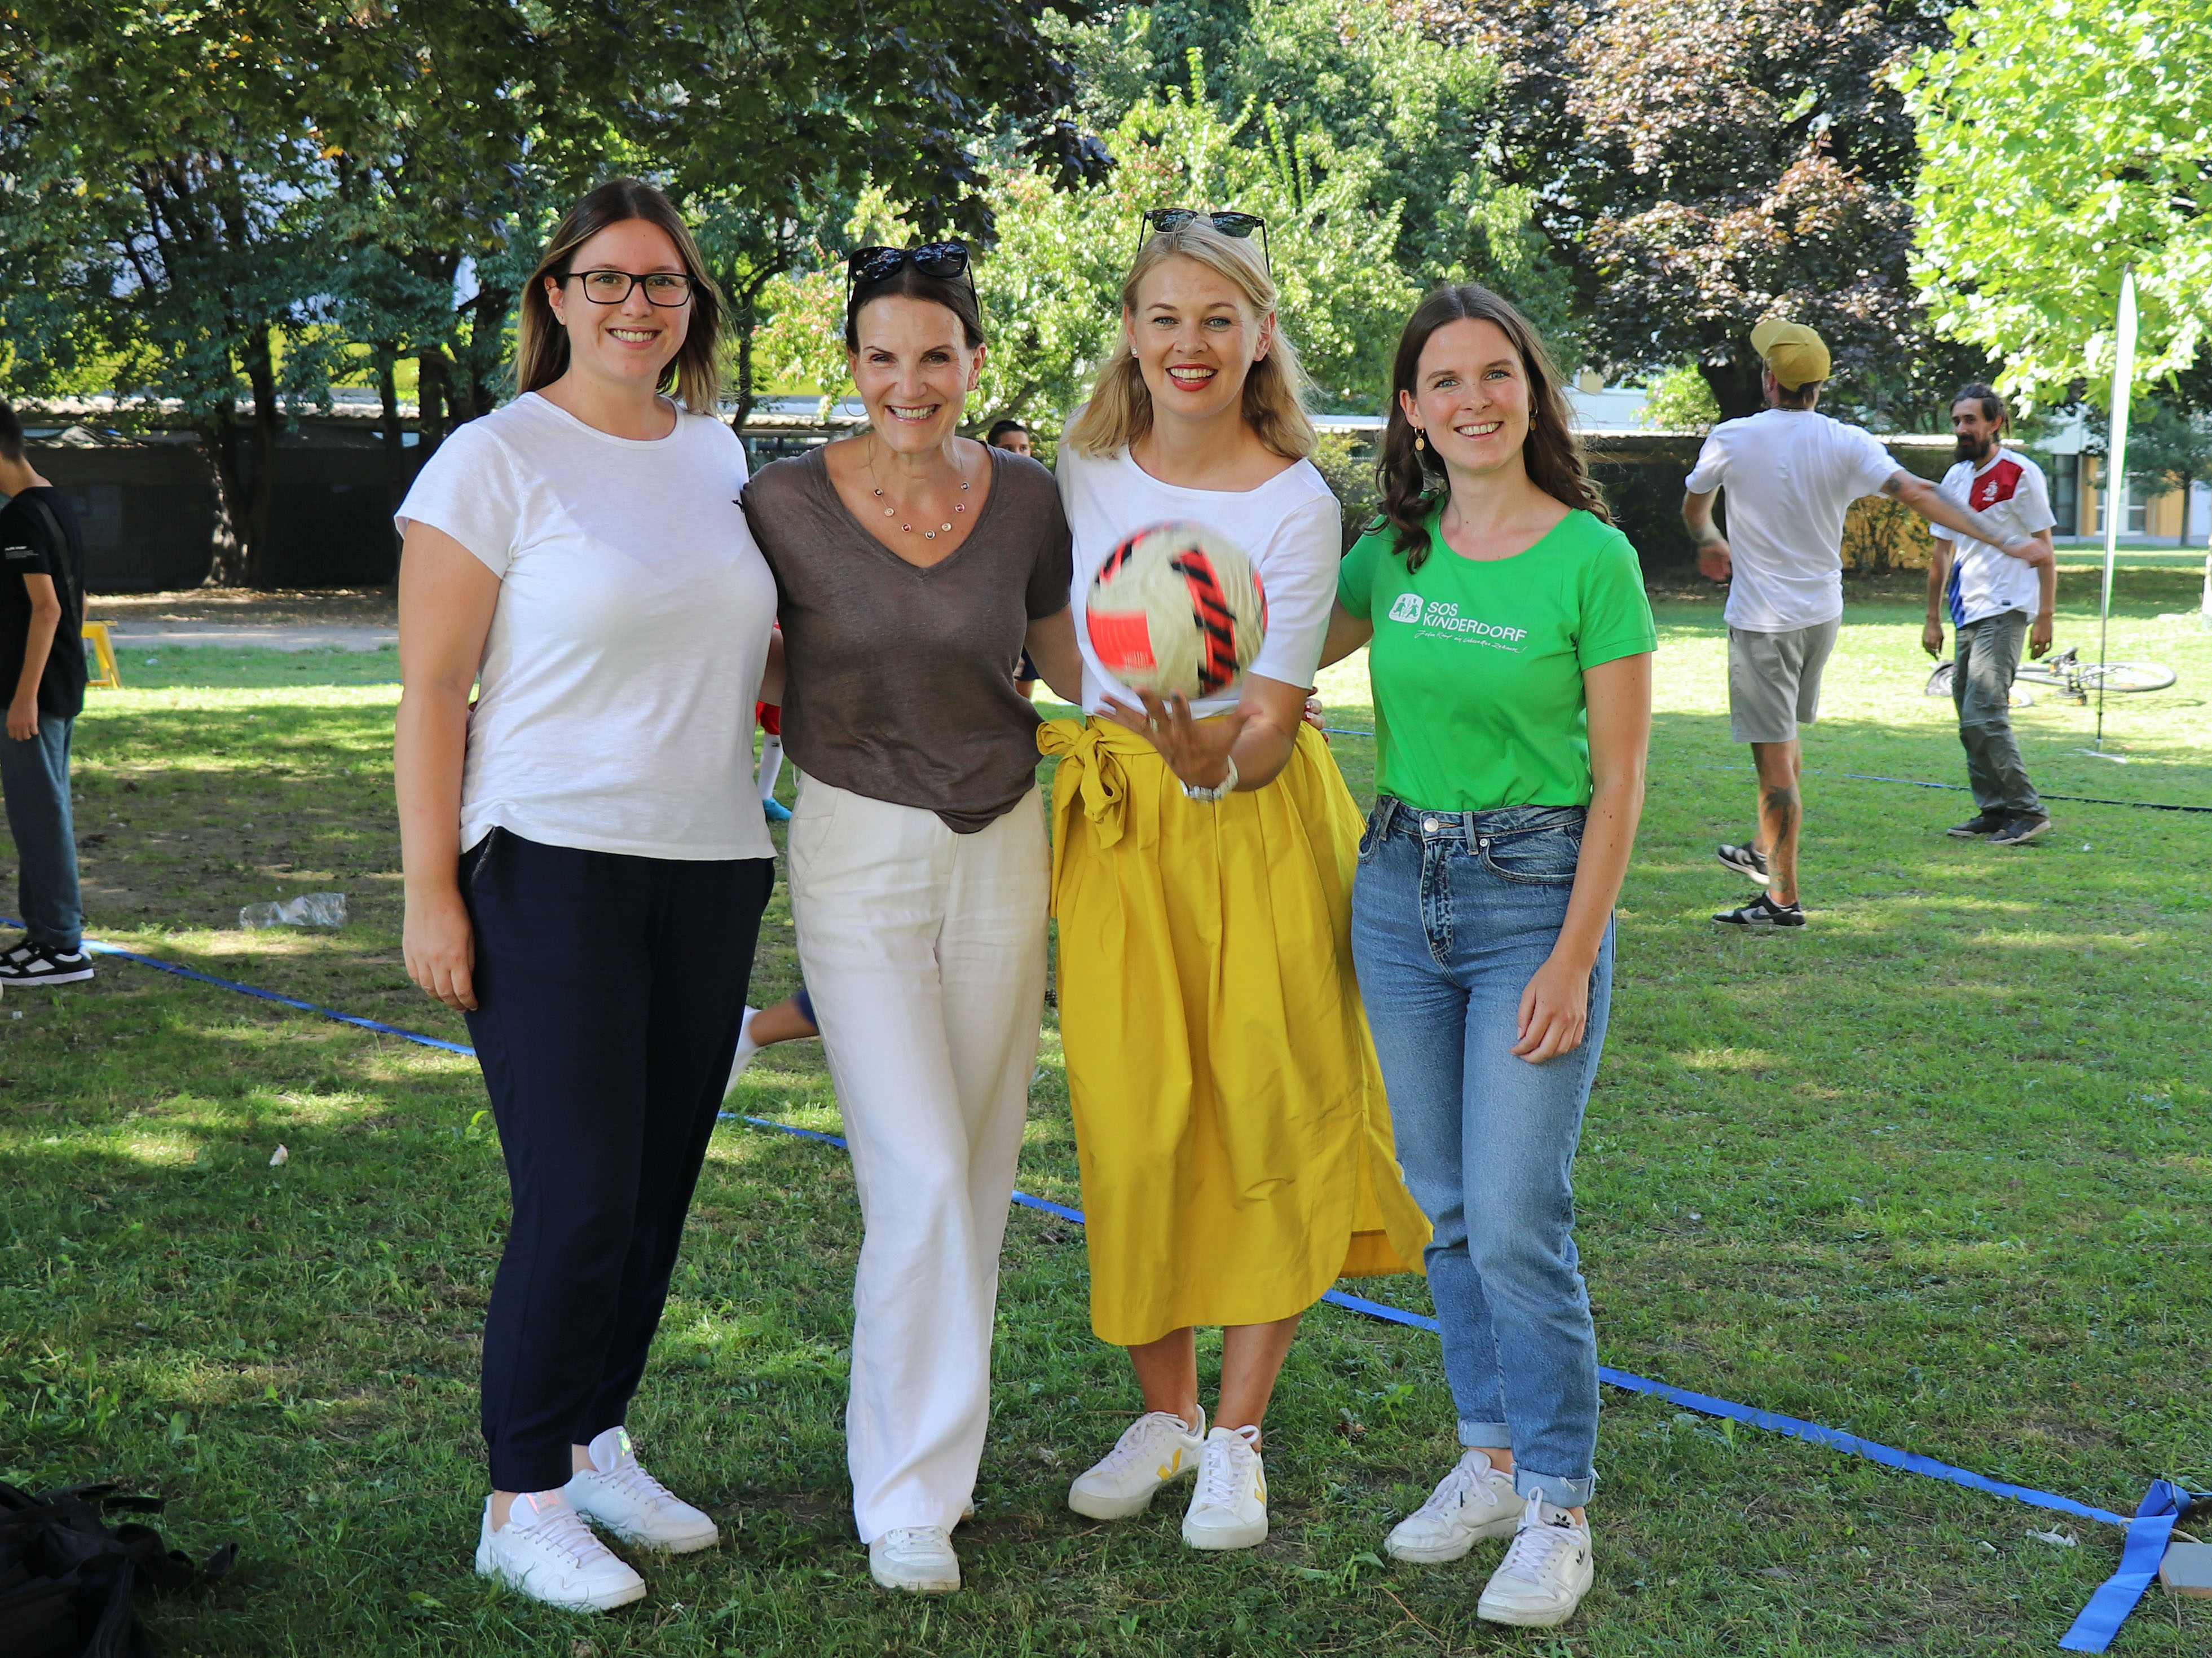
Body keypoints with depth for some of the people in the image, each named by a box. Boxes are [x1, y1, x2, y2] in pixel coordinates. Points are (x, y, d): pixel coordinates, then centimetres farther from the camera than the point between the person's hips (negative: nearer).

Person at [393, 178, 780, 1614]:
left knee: (660, 1186, 10)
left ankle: (597, 1442, 28)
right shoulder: (495, 459, -5)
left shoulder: (717, 455, 12)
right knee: (580, 1201, -6)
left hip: (712, 866, 6)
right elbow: (430, 690, -8)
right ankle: (525, 1507, 8)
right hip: (551, 866, -6)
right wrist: (430, 891, -13)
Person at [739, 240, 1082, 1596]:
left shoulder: (1027, 500, 0)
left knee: (980, 1171, 10)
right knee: (920, 1178, -10)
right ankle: (908, 1495, 4)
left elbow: (1071, 663, 14)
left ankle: (937, 1440, 29)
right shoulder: (788, 503, -7)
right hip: (857, 850, -3)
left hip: (1003, 846, 3)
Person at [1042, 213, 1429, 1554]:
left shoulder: (1297, 504, -11)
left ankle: (1239, 1433, 13)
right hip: (1110, 817, 3)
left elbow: (1272, 728, -14)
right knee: (1135, 1121, 3)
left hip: (1255, 826, -3)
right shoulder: (1084, 467, 1)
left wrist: (1213, 760, -34)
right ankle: (1165, 1409, 22)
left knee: (1270, 1112, -2)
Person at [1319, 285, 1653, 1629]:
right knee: (1446, 1207, 12)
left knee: (1518, 1221, -6)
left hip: (1536, 892, -5)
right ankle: (1492, 1460, 27)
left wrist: (1574, 959, -13)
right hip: (1400, 887, 5)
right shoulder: (1393, 553, 4)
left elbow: (1620, 779, -9)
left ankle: (1558, 1509, 9)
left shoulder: (1593, 558, -9)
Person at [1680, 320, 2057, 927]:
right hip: (1822, 614, 5)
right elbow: (1918, 494, -16)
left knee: (1774, 754, -4)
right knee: (1787, 736, 24)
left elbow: (1693, 506, 10)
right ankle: (1766, 851, 40)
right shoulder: (1847, 444, -5)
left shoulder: (1731, 439, -9)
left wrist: (1708, 541, 34)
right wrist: (2004, 540, -17)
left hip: (1762, 620, -5)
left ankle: (1783, 898, -2)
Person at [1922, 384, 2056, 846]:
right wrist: (1933, 619, 17)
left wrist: (2044, 617, -10)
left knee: (1984, 715, -15)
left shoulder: (2021, 474, -7)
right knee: (1971, 719, 8)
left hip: (2005, 612, -8)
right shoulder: (1955, 478, 13)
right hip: (1968, 616, 8)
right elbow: (1942, 553, 19)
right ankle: (1995, 811, 16)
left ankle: (2027, 811, -7)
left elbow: (2043, 550, -5)